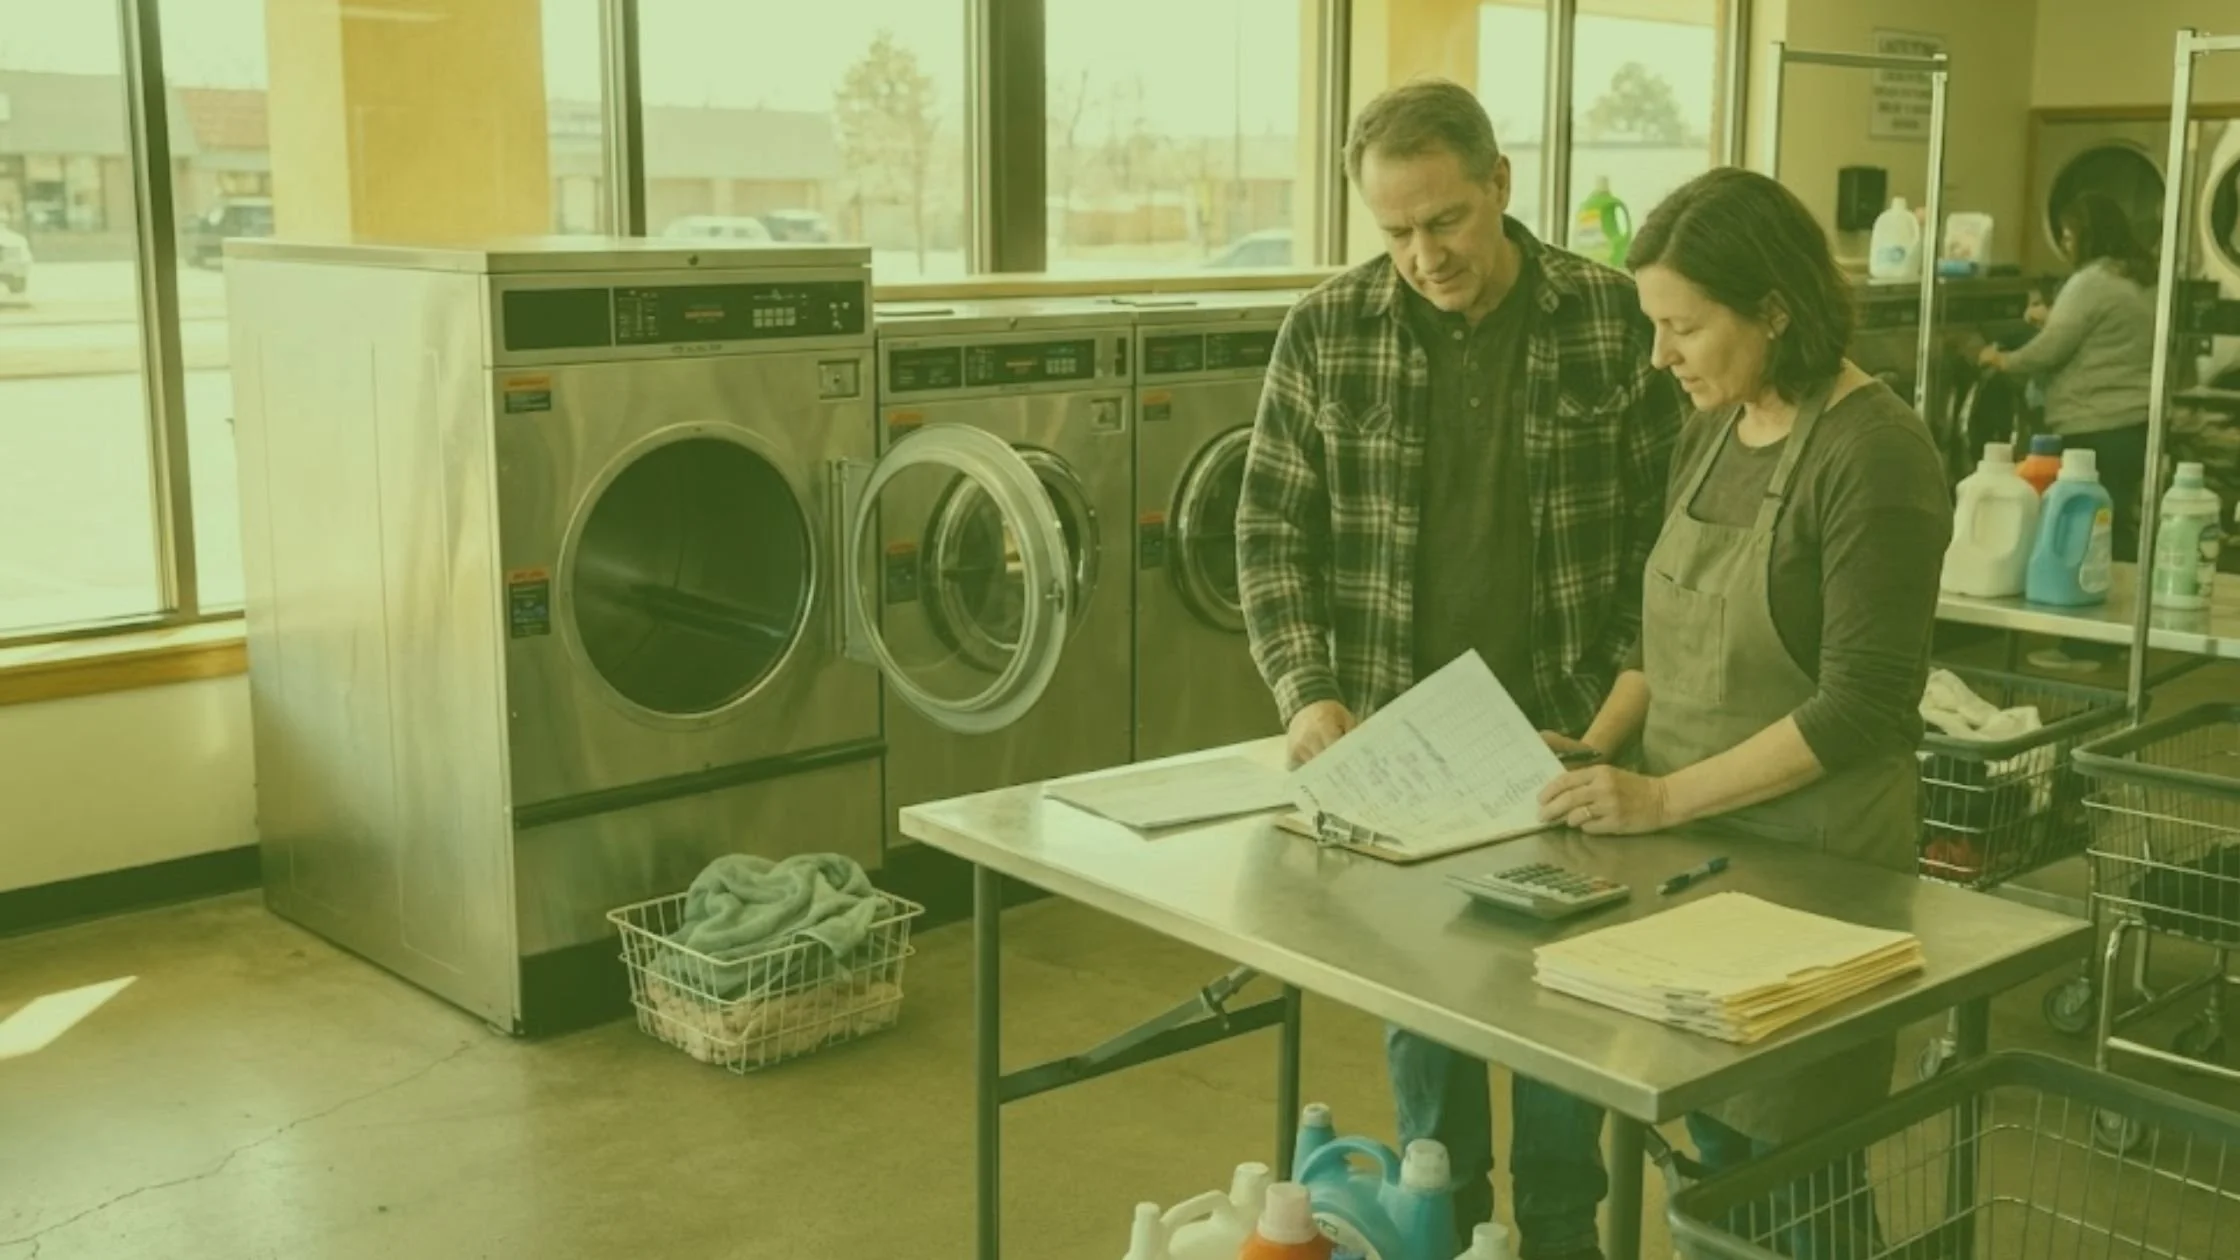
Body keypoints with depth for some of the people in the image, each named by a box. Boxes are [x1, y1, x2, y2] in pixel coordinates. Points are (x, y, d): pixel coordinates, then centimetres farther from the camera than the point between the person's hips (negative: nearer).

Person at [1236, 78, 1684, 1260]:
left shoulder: (1616, 319, -6)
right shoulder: (1326, 332, -4)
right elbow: (1271, 529, -1)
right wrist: (1306, 691, -13)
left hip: (1564, 733, -1)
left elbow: (1668, 531, -1)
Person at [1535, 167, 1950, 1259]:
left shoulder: (1872, 454, -17)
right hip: (1698, 844, 7)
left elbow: (1863, 704, -20)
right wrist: (1598, 747, 0)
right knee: (1713, 1150, 15)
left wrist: (1664, 796, -21)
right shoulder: (1712, 430, 6)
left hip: (1813, 859, -7)